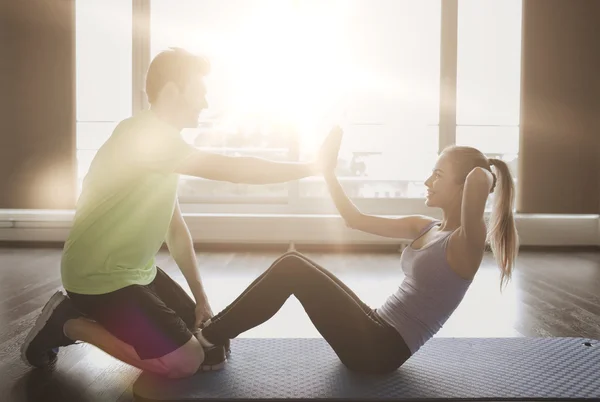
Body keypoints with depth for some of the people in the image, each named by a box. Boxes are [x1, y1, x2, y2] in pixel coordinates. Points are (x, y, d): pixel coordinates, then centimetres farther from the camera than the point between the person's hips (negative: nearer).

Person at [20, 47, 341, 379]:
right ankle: (70, 324, 3)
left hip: (137, 271, 9)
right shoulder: (142, 134, -22)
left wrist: (200, 298, 4)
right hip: (99, 278, -9)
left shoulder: (161, 141, 9)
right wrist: (312, 166, -17)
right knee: (187, 360, -9)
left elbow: (176, 228, 8)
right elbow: (234, 169, -27)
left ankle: (104, 320, 19)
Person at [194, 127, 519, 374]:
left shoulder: (466, 244, -14)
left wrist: (485, 171, -11)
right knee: (291, 266, -2)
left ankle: (207, 339, -1)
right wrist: (327, 168, 7)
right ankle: (214, 334, 8)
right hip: (374, 331, 8)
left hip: (382, 349, -8)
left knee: (292, 268, -15)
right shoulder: (423, 227, 10)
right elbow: (354, 219, 10)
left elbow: (480, 179, -36)